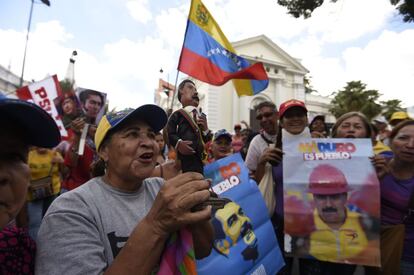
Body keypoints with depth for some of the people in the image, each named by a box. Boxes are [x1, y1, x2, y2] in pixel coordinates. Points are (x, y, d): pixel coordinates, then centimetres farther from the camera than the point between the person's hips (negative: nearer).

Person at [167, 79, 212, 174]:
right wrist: (178, 143, -25)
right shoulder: (177, 114, -2)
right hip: (183, 158, -6)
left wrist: (206, 129, 1)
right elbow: (168, 133, -10)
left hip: (200, 159, 7)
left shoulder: (202, 117, 18)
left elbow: (207, 140, 19)